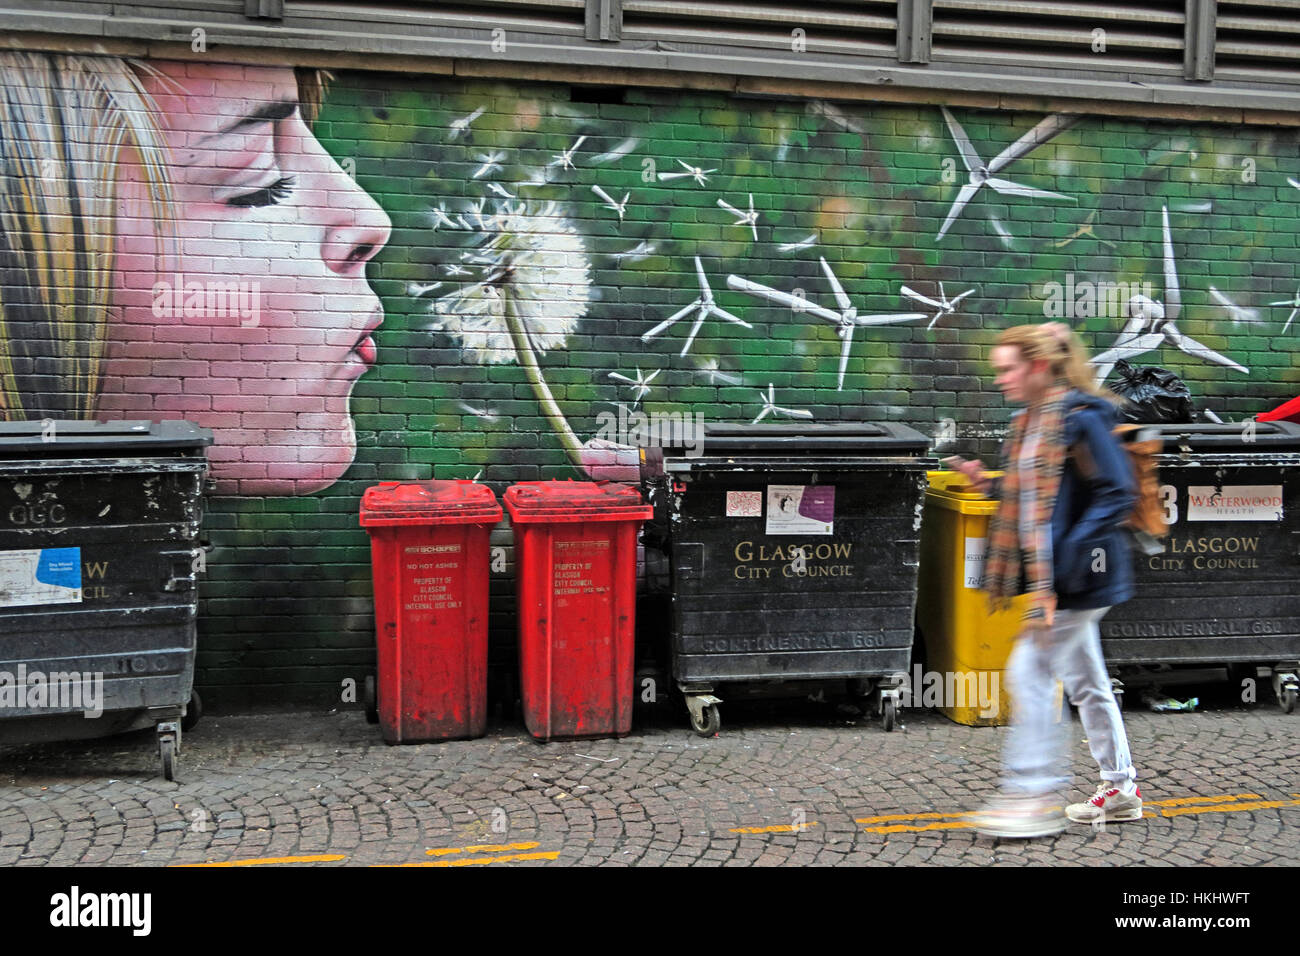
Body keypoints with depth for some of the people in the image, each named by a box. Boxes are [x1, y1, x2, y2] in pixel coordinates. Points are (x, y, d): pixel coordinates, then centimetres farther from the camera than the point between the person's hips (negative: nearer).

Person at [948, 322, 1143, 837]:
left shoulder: (1079, 418, -16)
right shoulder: (1029, 422, 13)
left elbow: (1117, 493, -18)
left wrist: (1069, 556, -24)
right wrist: (990, 484, 5)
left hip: (1075, 578, -10)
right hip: (1050, 574, 10)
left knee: (1030, 670, -10)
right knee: (1084, 679, 16)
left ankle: (1031, 798, -3)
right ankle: (1120, 788, 28)